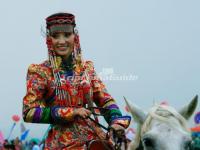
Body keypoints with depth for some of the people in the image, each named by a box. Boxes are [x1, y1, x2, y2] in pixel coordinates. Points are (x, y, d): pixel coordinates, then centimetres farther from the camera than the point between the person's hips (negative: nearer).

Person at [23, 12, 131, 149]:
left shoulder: (87, 68, 12)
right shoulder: (40, 72, 0)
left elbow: (105, 100, 9)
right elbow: (29, 113, -6)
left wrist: (116, 121, -12)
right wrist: (71, 112, -13)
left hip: (94, 135, 3)